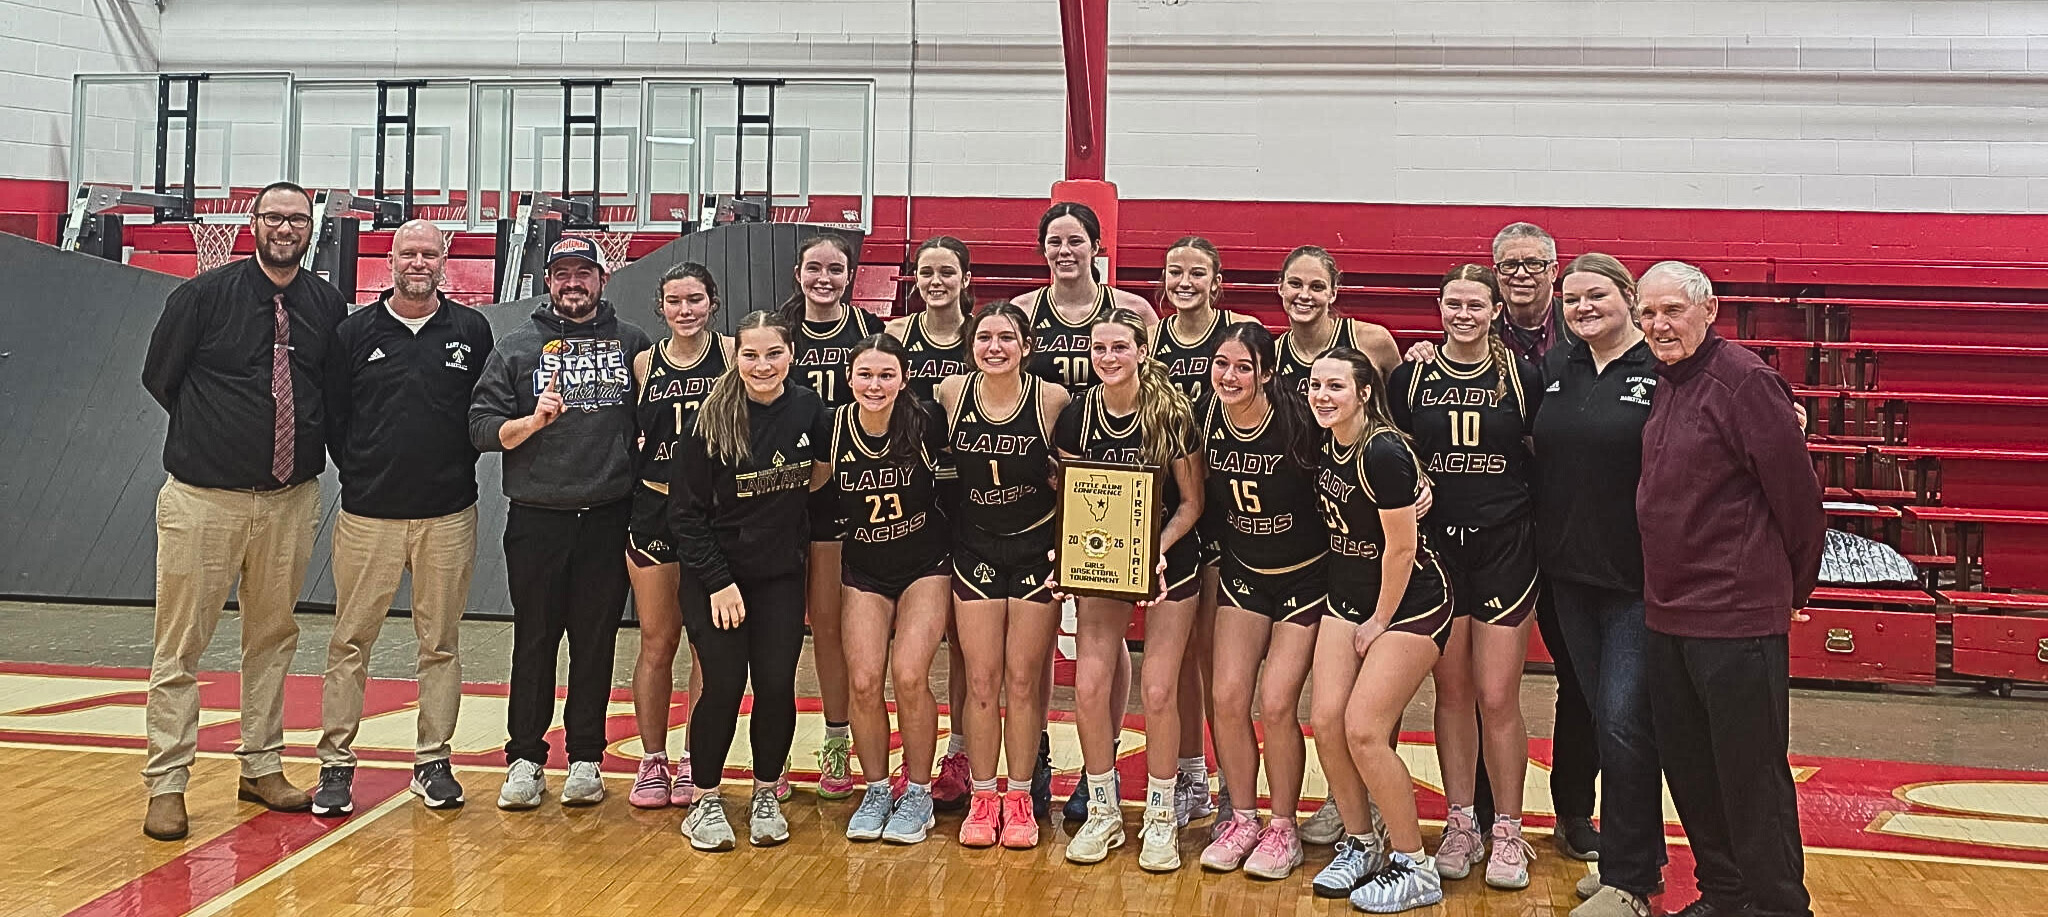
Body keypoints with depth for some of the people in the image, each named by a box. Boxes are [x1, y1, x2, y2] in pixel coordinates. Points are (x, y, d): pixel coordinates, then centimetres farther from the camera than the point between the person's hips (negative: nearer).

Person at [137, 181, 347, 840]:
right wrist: (217, 430, 5)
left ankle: (262, 770, 24)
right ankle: (167, 785, 13)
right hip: (202, 497, -3)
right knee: (179, 647, 2)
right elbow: (159, 376, 5)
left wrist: (312, 441, 5)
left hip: (290, 500, 3)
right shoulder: (204, 294, -3)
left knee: (273, 639, 12)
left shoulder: (329, 306, 5)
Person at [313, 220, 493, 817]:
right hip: (367, 515, 0)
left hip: (448, 515, 0)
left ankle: (432, 762, 17)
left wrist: (459, 470, 4)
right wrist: (359, 474, 5)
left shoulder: (472, 331, 4)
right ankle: (336, 763, 15)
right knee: (351, 640, 4)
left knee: (441, 643, 7)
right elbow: (332, 415, 9)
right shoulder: (355, 332, 4)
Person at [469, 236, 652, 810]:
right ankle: (525, 759, 19)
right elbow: (482, 428, 2)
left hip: (608, 519, 1)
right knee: (534, 641, 7)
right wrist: (533, 420, -15)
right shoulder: (517, 347, 6)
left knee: (597, 641, 8)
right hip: (537, 519, 0)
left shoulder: (632, 342, 8)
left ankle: (585, 758, 20)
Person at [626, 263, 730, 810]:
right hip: (654, 510, 2)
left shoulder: (731, 354, -1)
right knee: (656, 642, 8)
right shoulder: (644, 363, 7)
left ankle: (695, 762, 17)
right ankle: (652, 761, 20)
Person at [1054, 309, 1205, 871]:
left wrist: (1158, 549, -23)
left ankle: (1160, 817, 17)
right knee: (1090, 687, -5)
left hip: (1167, 564, -2)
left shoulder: (1172, 415, -14)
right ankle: (1102, 812, 15)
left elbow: (1191, 502, -8)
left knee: (1159, 692, -3)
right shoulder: (1076, 416, -7)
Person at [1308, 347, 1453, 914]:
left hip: (1410, 602, -7)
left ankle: (1415, 869, 6)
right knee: (1326, 721, -1)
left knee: (1364, 730, -11)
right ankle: (1359, 846, 19)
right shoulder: (1326, 446, 1)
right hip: (1346, 597, 7)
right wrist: (1359, 614, 12)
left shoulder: (1383, 452, -23)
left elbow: (1401, 547, -19)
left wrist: (1380, 621, -9)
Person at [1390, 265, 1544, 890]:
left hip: (1504, 548, -2)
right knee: (1452, 692, 9)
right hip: (1436, 546, 2)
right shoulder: (1411, 378, 4)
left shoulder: (1522, 377, 0)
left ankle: (1507, 831, 15)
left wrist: (1541, 527, -4)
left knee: (1497, 698, 0)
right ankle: (1460, 824, 22)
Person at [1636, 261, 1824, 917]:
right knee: (1688, 770, 17)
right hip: (1667, 613, 9)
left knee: (1751, 780, 2)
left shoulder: (1745, 381, -15)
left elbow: (1797, 492, -12)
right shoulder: (1665, 385, 11)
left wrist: (1794, 585, 0)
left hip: (1735, 617, -9)